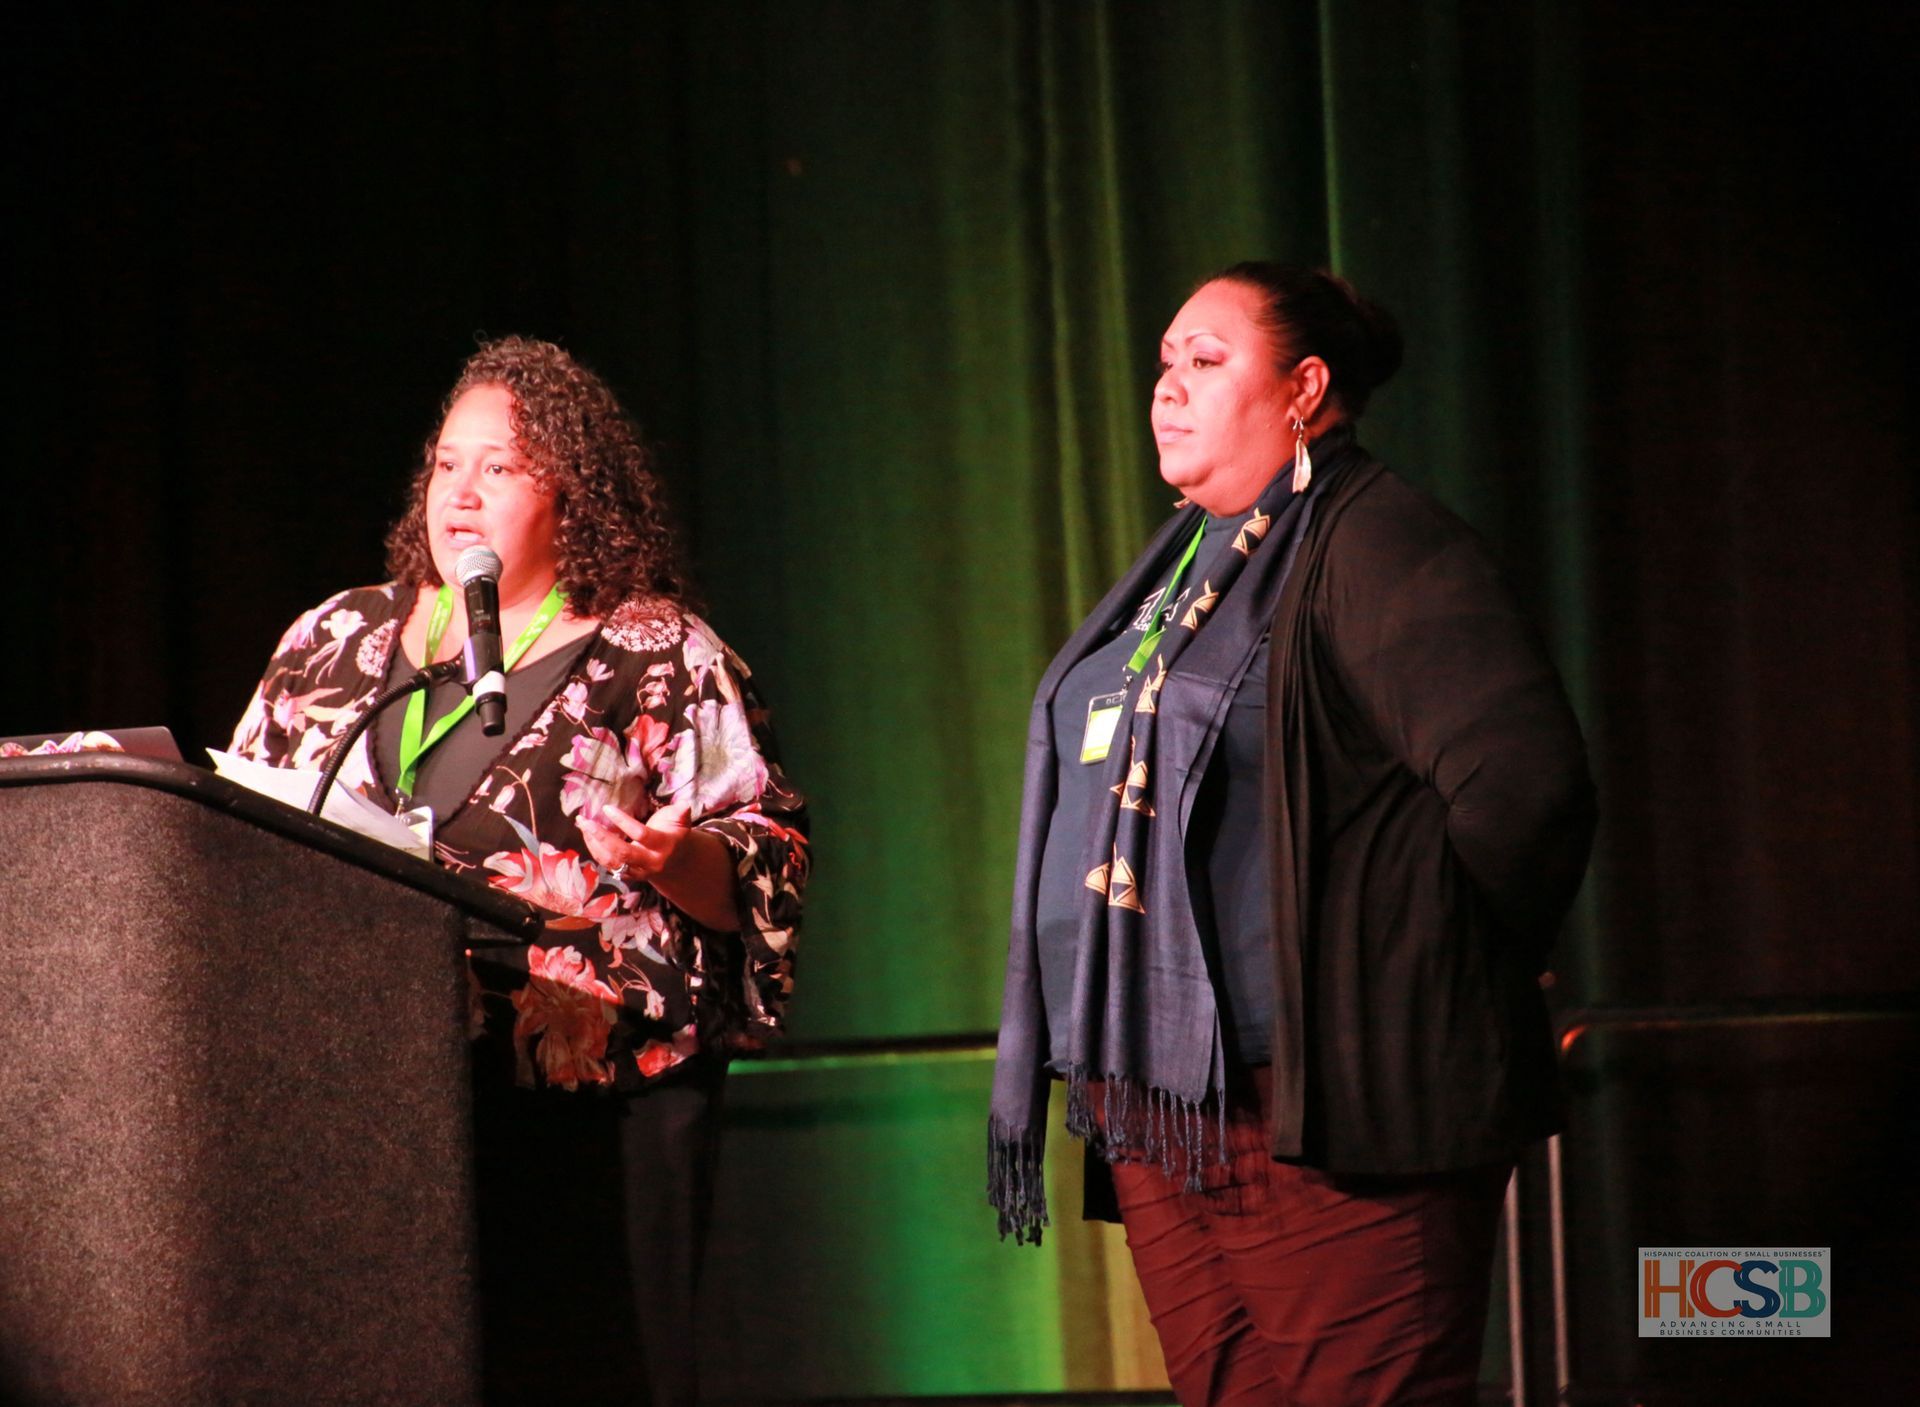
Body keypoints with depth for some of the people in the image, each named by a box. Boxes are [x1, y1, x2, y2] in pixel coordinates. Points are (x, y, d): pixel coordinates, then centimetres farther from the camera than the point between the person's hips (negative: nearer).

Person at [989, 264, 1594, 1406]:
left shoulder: (1374, 543, -9)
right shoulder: (1186, 563, 21)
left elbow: (1523, 778, -20)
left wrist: (1445, 977, -6)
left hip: (1321, 1109, -9)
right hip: (1156, 1116, 9)